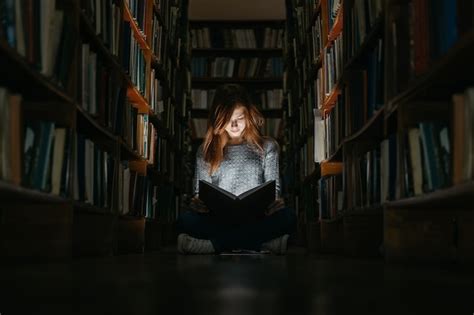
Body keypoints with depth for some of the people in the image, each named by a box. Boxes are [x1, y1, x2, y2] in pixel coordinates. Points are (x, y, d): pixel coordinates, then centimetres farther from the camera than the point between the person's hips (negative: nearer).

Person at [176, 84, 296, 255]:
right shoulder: (206, 151, 15)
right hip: (217, 219, 0)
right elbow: (200, 191, 12)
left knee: (287, 217, -33)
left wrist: (273, 201, -15)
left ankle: (217, 244, -26)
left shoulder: (267, 146, 14)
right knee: (186, 220, -33)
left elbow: (274, 187, 10)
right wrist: (198, 203, -13)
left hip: (255, 218, 0)